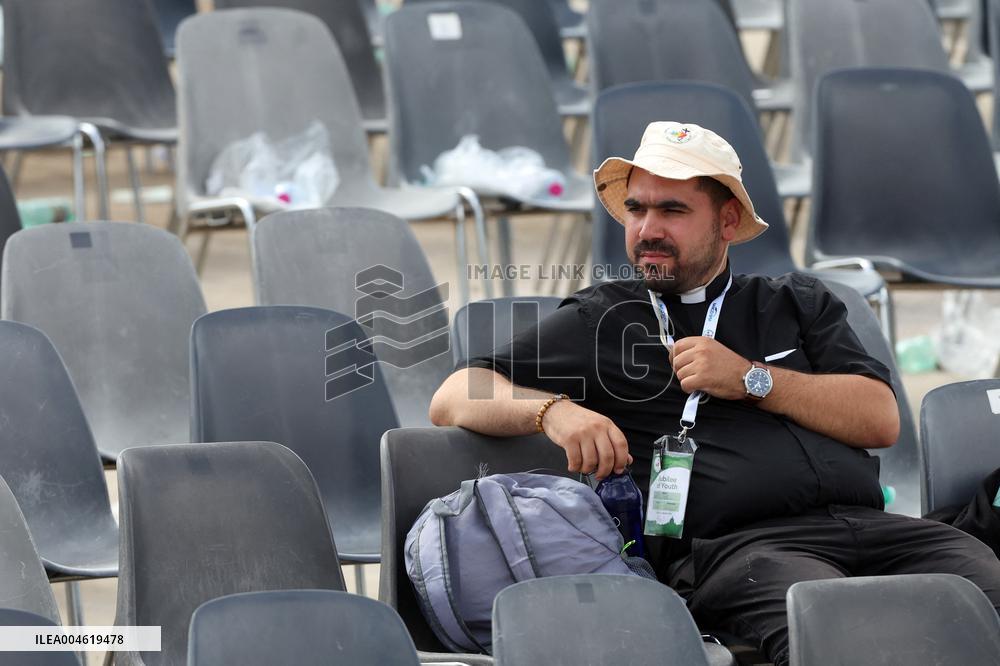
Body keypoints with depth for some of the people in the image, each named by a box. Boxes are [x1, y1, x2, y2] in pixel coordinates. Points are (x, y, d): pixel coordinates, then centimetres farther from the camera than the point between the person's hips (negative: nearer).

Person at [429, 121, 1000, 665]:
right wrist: (553, 410, -5)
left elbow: (882, 420, 12)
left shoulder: (799, 304, 26)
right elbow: (452, 402, 14)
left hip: (866, 521, 4)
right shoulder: (598, 322, 19)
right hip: (735, 541, -3)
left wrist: (751, 379, 2)